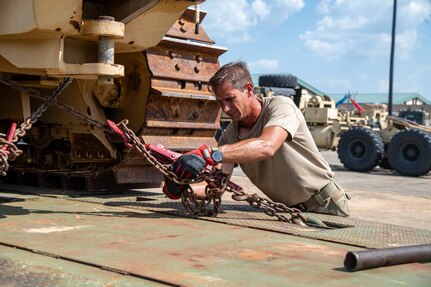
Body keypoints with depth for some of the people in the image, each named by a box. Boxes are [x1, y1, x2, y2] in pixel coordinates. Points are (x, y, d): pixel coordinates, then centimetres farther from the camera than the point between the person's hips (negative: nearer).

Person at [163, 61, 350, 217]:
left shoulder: (281, 107, -19)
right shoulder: (230, 136, -1)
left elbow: (266, 147, -40)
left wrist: (208, 154, -51)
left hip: (324, 205, -5)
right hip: (288, 210, 5)